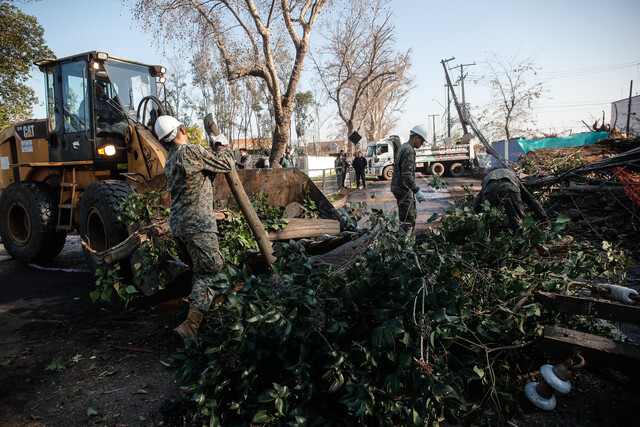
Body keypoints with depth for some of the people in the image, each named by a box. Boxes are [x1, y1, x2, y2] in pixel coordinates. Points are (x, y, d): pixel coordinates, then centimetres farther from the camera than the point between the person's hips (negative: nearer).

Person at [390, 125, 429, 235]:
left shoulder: (403, 147, 15)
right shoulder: (409, 151, -19)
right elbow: (407, 175, -26)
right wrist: (417, 191, -27)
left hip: (400, 188, 11)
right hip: (403, 190, -11)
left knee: (412, 216, 20)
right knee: (407, 222, -9)